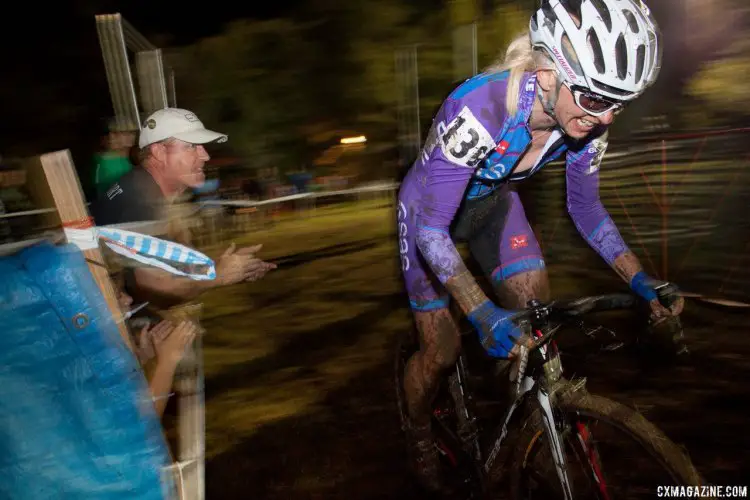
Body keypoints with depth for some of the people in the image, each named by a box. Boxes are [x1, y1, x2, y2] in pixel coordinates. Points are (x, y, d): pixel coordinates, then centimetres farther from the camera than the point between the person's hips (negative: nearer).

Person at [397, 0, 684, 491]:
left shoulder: (584, 117, -20)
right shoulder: (477, 110, -39)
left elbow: (586, 207, -6)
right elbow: (432, 230, -36)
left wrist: (641, 281, -15)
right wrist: (484, 314, -45)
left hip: (493, 202, 5)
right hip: (429, 212, -4)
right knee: (443, 348, -2)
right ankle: (420, 434, 29)